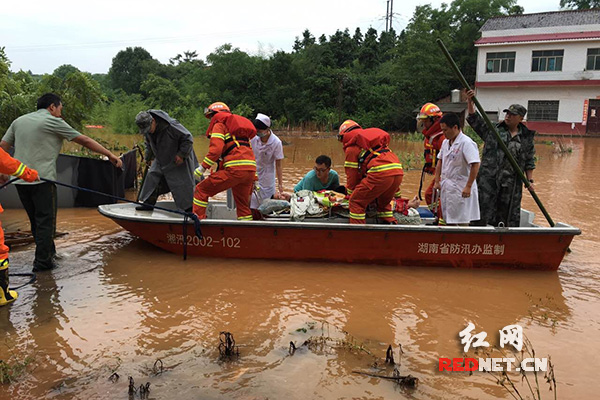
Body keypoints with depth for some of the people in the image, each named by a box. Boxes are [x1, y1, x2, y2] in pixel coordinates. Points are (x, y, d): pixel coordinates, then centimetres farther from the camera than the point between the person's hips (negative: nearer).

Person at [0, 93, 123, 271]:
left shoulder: (19, 121, 17)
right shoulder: (53, 122, -3)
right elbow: (84, 141, -5)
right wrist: (110, 155, -3)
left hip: (20, 180, 7)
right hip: (42, 180, -7)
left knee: (36, 221, 16)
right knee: (46, 221, 1)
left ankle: (48, 252, 29)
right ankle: (42, 261, 3)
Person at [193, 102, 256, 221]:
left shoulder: (219, 124, 10)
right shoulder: (237, 127, 33)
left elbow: (216, 149, -8)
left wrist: (202, 168, -4)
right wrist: (253, 179, 26)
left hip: (235, 168, -7)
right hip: (251, 169, 8)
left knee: (201, 190, 2)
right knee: (243, 205, 19)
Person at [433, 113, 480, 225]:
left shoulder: (466, 143, -17)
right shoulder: (445, 142, 9)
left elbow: (475, 165, -22)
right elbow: (440, 161, 18)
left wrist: (468, 186, -23)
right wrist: (437, 181, 12)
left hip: (460, 189, -8)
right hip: (446, 186, 8)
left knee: (461, 220, -3)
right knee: (449, 219, 16)